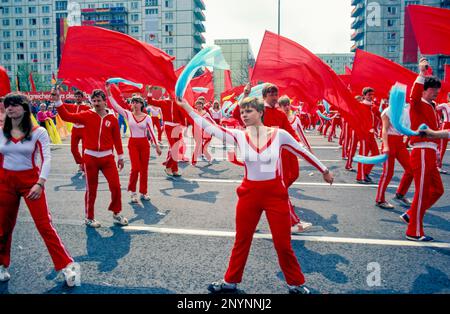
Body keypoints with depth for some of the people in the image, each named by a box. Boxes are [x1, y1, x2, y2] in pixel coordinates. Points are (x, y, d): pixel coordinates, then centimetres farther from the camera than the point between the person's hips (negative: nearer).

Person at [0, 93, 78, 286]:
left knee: (44, 225, -6)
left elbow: (46, 159, -14)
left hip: (30, 180, -4)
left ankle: (66, 266, 0)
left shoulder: (38, 132, -7)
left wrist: (40, 184, -24)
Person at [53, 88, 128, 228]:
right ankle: (89, 218, 24)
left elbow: (117, 138, 5)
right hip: (90, 157, -1)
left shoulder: (112, 119, -1)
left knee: (115, 186, 1)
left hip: (107, 157, 1)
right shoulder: (87, 115, -3)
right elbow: (66, 116, -9)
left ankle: (117, 214, 22)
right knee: (91, 189, 9)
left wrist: (120, 156, 10)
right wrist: (57, 101, -22)